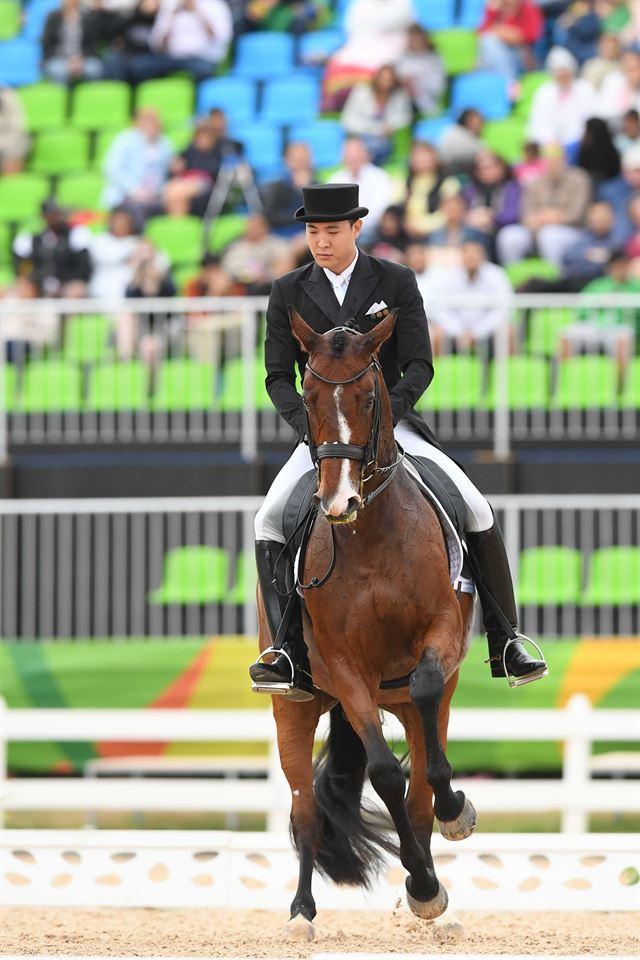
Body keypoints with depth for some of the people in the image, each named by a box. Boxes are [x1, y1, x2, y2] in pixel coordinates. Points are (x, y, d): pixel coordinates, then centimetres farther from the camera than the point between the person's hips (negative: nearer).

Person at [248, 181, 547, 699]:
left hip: (392, 423, -1)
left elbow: (420, 367, -5)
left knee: (476, 510, -15)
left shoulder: (396, 283, -2)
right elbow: (279, 378, 1)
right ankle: (291, 654, -27)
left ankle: (505, 643, -3)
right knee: (270, 519, -24)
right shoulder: (288, 293, 1)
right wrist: (310, 426, -18)